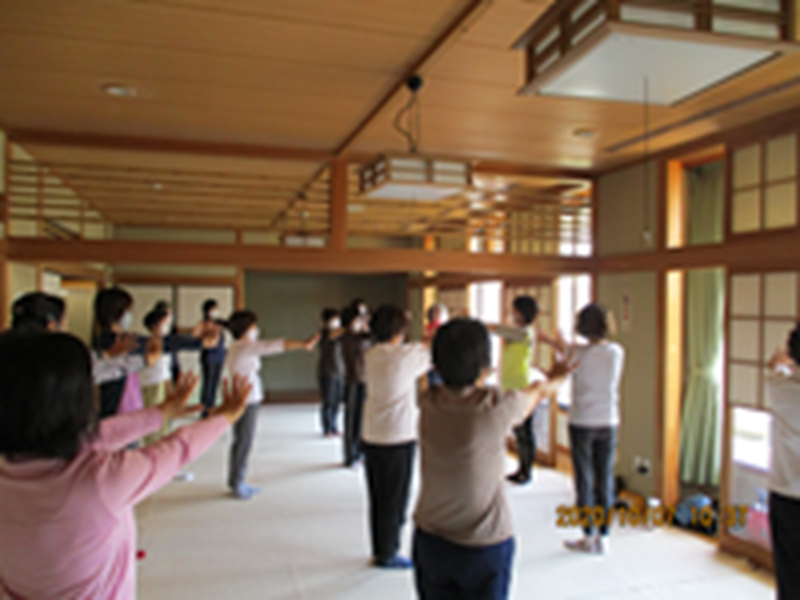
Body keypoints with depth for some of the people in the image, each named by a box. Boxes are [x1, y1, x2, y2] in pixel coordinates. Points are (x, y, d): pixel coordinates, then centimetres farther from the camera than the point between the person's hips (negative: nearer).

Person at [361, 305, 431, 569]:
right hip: (399, 438, -6)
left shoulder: (371, 355, 2)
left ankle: (379, 550, 27)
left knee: (377, 498, 16)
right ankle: (387, 555, 19)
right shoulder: (407, 354, -15)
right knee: (394, 500, 8)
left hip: (371, 437, 6)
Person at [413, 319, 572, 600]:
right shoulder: (498, 407, -21)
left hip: (431, 541, 3)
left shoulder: (428, 404, -12)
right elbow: (537, 393, 2)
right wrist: (556, 377, 24)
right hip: (485, 545, -3)